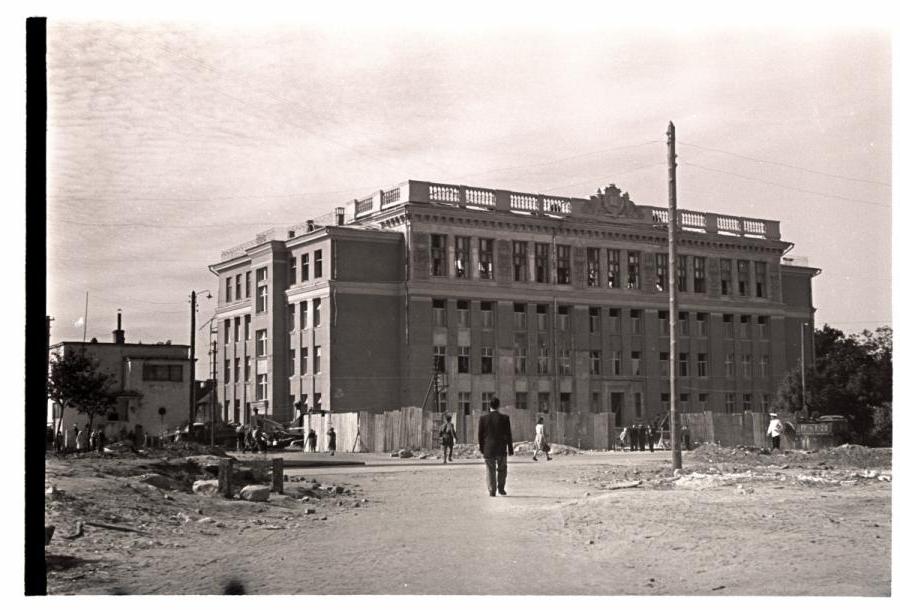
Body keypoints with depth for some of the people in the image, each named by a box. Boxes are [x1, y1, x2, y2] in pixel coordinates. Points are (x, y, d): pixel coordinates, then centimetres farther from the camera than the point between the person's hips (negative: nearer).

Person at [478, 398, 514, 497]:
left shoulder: (483, 418, -3)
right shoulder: (504, 418, -6)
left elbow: (480, 435, 1)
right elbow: (508, 434, -2)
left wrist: (481, 447, 12)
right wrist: (510, 448, 5)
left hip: (488, 449, 1)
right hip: (501, 449, -1)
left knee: (491, 470, 7)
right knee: (502, 469, 17)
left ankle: (492, 491, 4)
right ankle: (501, 488, 12)